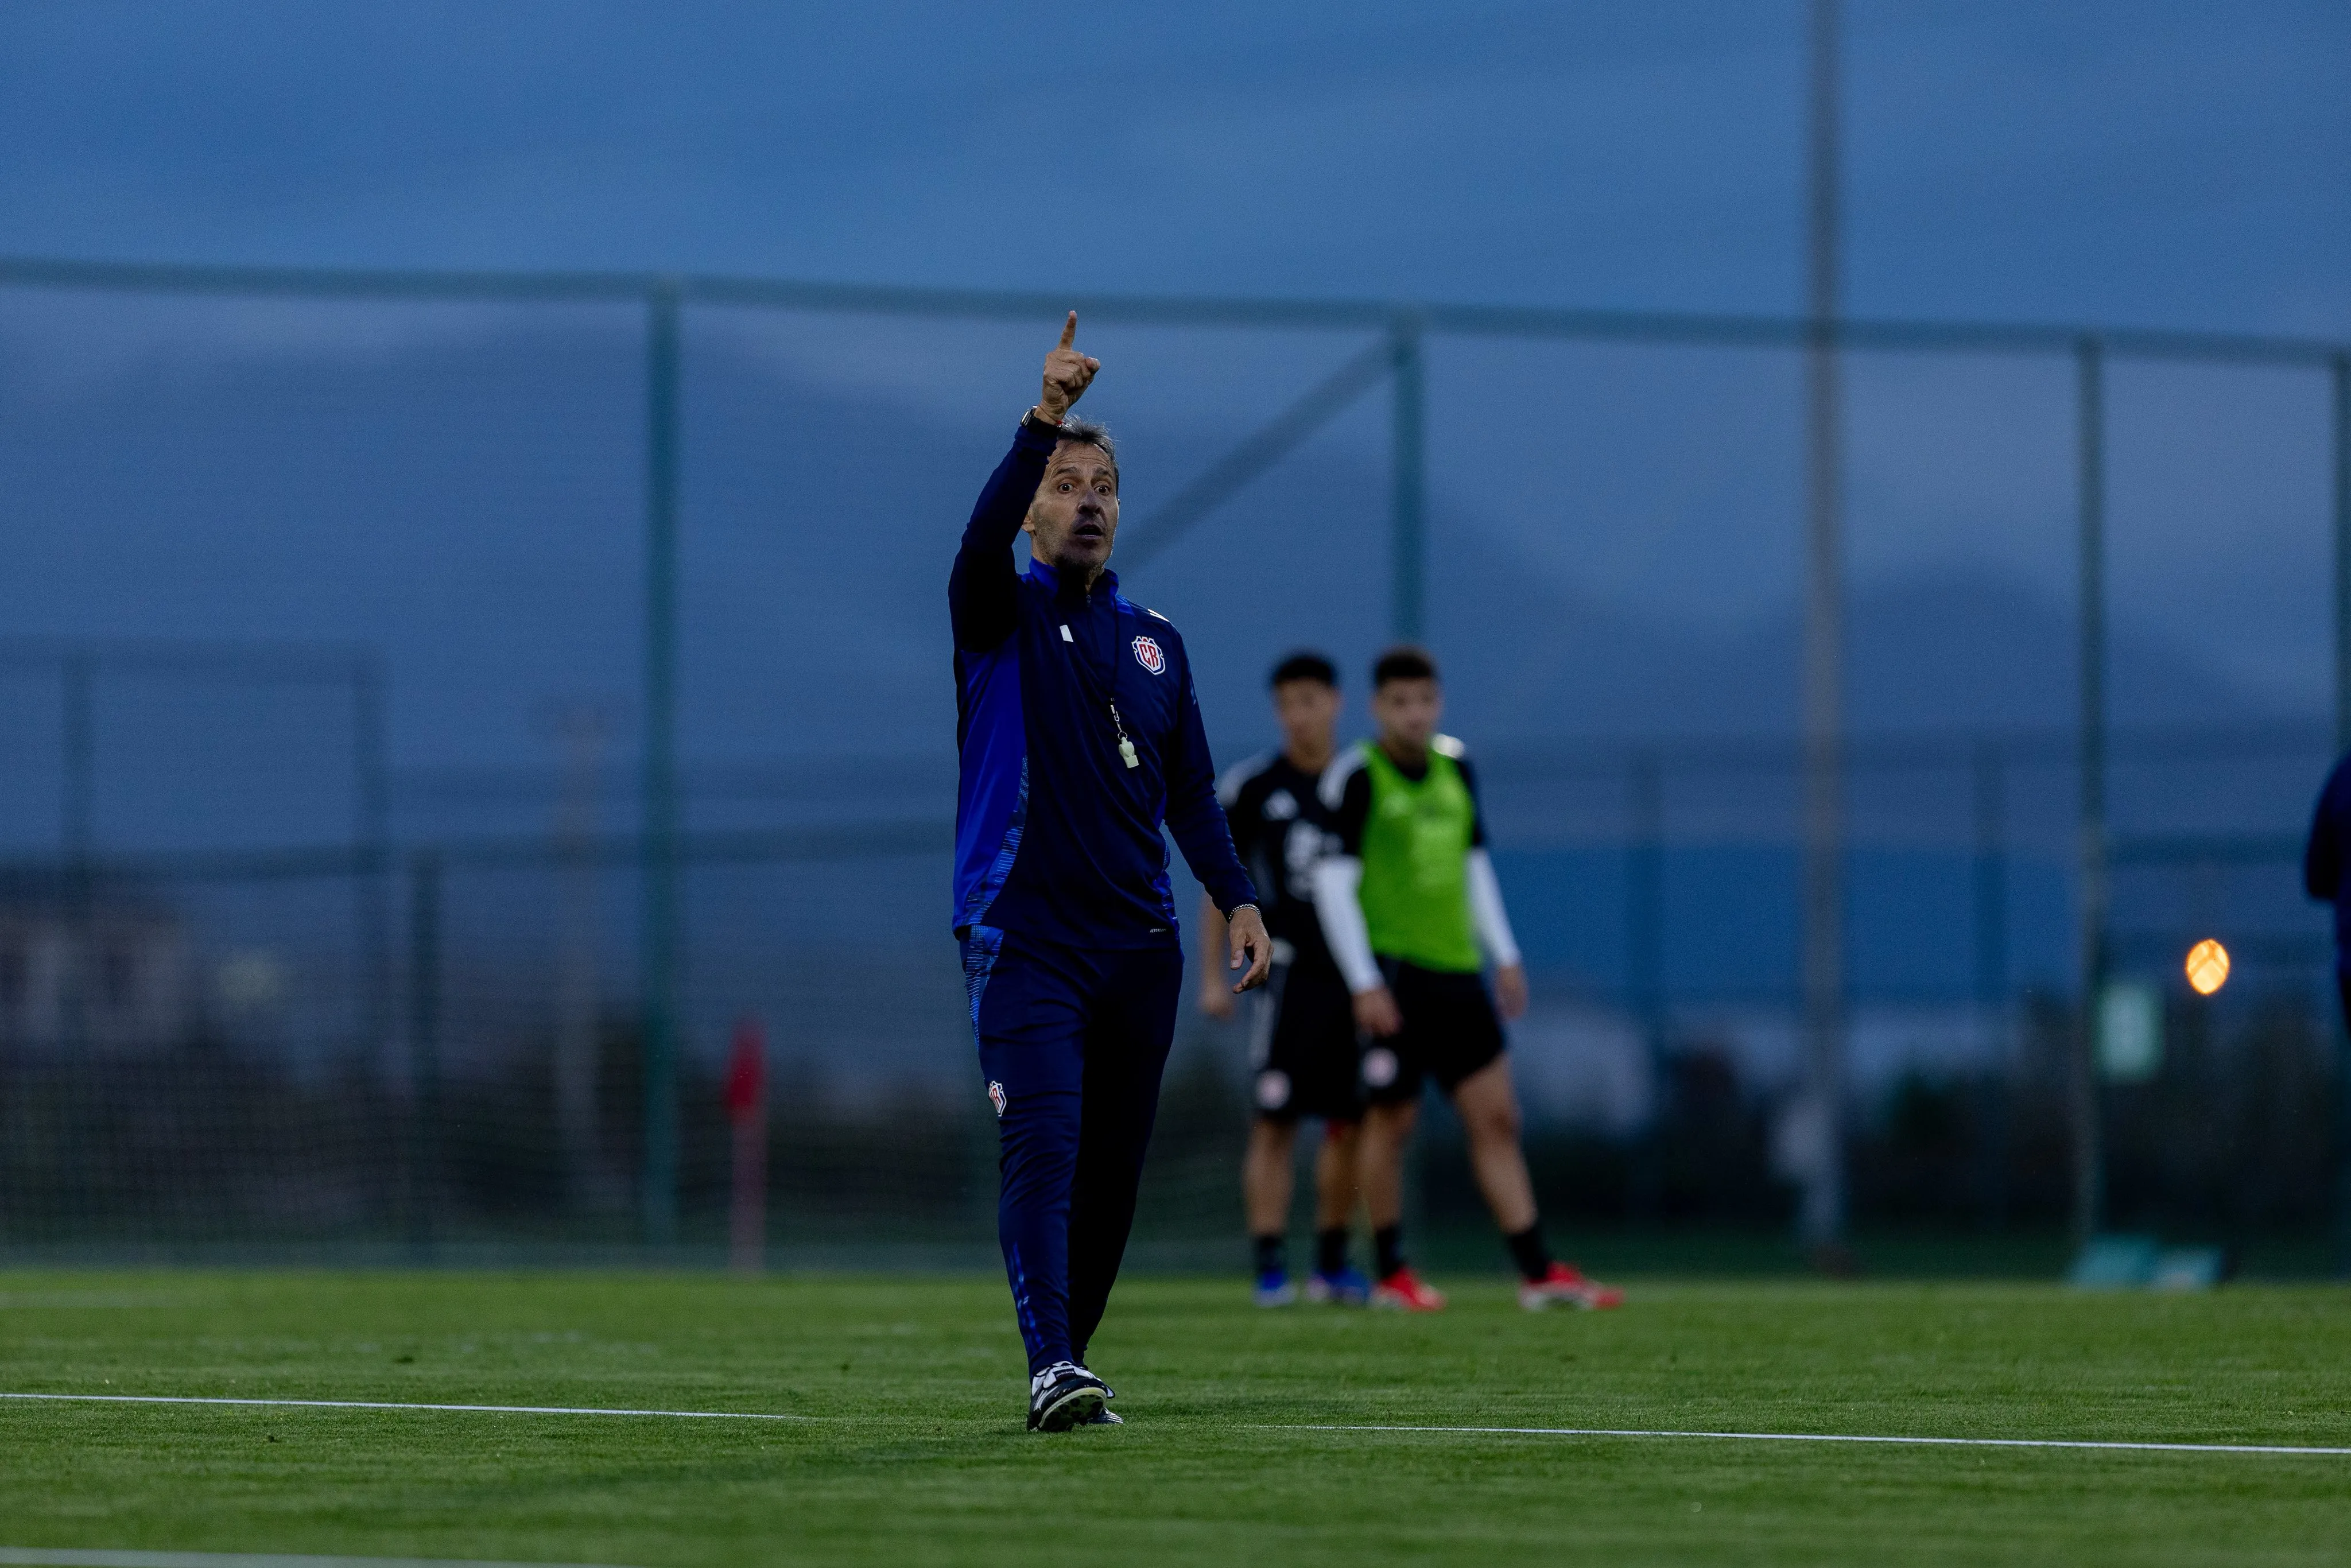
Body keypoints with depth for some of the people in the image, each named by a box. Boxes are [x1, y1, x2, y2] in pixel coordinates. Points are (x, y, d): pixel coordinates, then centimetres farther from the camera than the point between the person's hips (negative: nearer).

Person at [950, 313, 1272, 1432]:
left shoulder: (1153, 639, 16)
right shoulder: (1001, 615, 2)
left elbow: (1189, 790, 18)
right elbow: (984, 536, -21)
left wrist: (1237, 898, 6)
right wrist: (1045, 419, -33)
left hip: (1138, 941, 5)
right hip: (1023, 938, -5)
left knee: (1113, 1167, 6)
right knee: (1042, 1149, -16)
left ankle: (1070, 1352, 18)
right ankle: (1052, 1375, -24)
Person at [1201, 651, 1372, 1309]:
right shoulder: (1252, 786, 0)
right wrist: (1213, 976, -1)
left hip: (1356, 975, 3)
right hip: (1289, 974, -3)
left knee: (1349, 1124, 5)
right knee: (1275, 1123, -8)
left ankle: (1333, 1265, 15)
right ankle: (1271, 1268, -8)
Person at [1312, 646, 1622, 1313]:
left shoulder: (1455, 767, 11)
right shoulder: (1357, 776, -9)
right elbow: (1333, 882, -12)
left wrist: (1504, 955, 16)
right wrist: (1364, 983, -16)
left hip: (1457, 969, 6)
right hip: (1393, 971, -6)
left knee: (1496, 1117, 3)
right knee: (1392, 1119, 0)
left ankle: (1538, 1271, 3)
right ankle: (1390, 1274, 11)